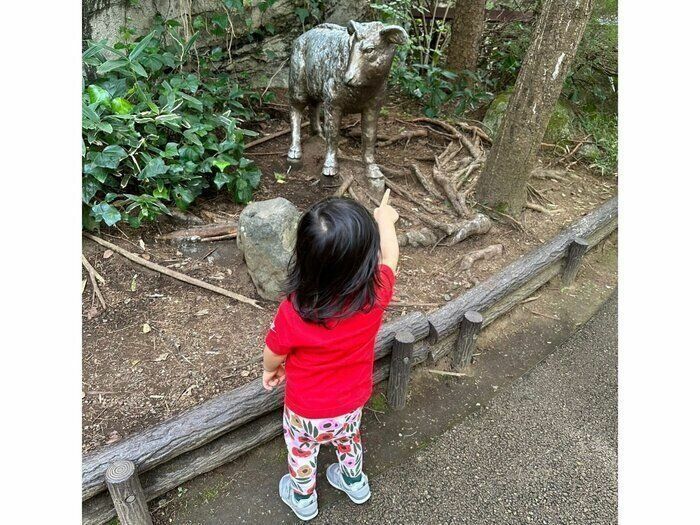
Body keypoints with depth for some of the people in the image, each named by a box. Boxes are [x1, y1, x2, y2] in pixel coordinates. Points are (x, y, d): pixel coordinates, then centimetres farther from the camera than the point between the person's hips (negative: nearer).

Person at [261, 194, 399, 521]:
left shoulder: (294, 312, -38)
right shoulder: (376, 293, -32)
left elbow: (273, 354, -17)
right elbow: (389, 255, -8)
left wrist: (270, 370, 7)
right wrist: (385, 219, 11)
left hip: (306, 409, -2)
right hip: (351, 401, 3)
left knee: (302, 451, 29)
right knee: (348, 439, 34)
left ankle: (303, 499, 57)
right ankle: (354, 482, 62)